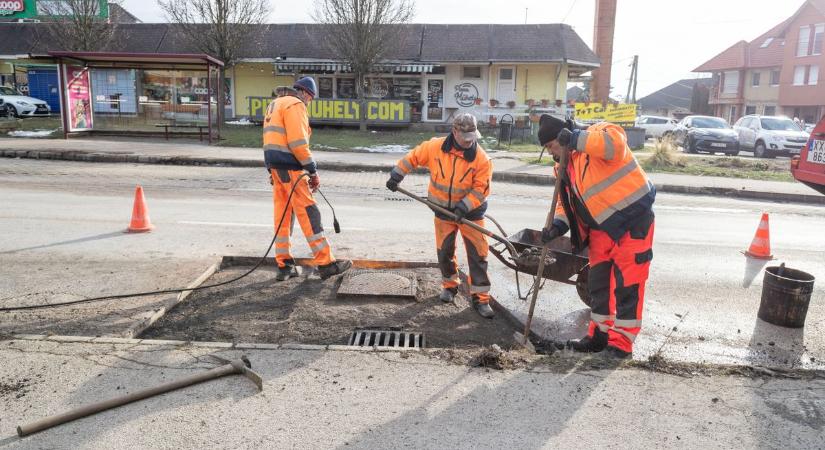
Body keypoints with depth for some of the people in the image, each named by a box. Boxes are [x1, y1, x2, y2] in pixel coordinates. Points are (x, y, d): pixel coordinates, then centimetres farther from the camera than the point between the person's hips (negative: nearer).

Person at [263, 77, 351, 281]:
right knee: (308, 212, -8)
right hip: (289, 167, -9)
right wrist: (313, 171, -14)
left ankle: (284, 265, 15)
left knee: (282, 214, 11)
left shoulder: (275, 104, 22)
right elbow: (298, 143, -18)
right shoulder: (295, 105, -8)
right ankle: (326, 263, -6)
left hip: (274, 165, 9)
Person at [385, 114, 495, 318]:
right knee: (444, 251, 13)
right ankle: (450, 285, 37)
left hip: (471, 211, -2)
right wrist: (397, 175, 0)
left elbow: (481, 189, -16)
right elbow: (413, 157, 3)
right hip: (443, 210, 2)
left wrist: (463, 207, -25)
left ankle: (481, 297, 8)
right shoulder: (435, 147, -12)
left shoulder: (481, 158, -17)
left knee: (478, 253, -2)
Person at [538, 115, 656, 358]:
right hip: (602, 227, 9)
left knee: (627, 283, -2)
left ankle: (622, 340, 9)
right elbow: (567, 202, 13)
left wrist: (576, 138, -31)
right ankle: (600, 334, 27)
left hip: (633, 221, -8)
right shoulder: (565, 167, 11)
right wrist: (558, 225, -5)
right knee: (598, 282, 13)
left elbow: (615, 141, -36)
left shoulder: (597, 132, -13)